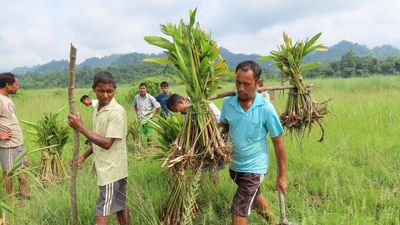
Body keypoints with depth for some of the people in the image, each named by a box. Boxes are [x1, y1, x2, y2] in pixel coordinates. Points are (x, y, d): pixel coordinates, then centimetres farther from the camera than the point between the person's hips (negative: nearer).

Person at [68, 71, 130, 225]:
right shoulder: (98, 108, 8)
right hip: (105, 168, 9)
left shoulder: (117, 112, -20)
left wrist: (80, 127, -23)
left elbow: (106, 143, -24)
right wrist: (83, 156, 9)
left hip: (111, 170, -9)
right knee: (120, 207, 20)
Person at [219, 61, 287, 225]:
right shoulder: (228, 102, -11)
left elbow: (278, 144, -13)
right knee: (253, 196, 28)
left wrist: (282, 175, -9)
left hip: (254, 167, -5)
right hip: (234, 165, 5)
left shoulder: (266, 108, -20)